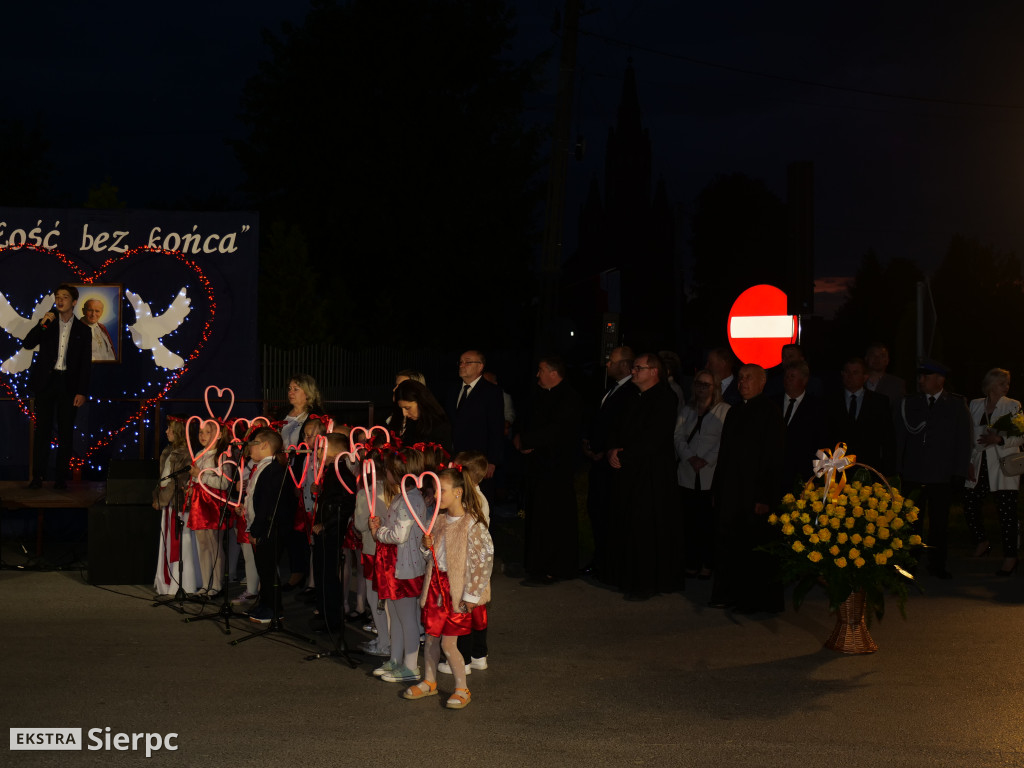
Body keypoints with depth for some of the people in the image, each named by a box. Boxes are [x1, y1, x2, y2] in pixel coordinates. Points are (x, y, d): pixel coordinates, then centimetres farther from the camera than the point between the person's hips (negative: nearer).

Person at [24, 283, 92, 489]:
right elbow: (27, 344, -3)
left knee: (66, 432, 1)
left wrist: (82, 392, -4)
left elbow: (86, 364, 4)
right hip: (46, 381, 0)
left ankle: (61, 477, 7)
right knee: (42, 430, -1)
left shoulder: (82, 330, 6)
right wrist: (42, 325, -17)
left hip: (68, 384, 0)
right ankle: (37, 476, 2)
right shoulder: (47, 323, 9)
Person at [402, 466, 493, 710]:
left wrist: (471, 595, -16)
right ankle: (429, 682, 31)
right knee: (431, 636, 14)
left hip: (457, 589, -7)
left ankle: (462, 689, 12)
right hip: (435, 582, 7)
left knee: (448, 643, -4)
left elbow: (483, 560, -17)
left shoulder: (472, 524, -16)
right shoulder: (439, 521, 6)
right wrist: (427, 546, -7)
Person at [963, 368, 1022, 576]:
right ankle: (982, 542, 25)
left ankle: (1010, 557, 4)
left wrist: (1000, 440, -17)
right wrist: (968, 463, 6)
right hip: (980, 466, 3)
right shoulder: (975, 405, 10)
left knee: (1006, 512, -5)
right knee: (969, 504, 0)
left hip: (1004, 468, -3)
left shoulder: (1013, 406, 1)